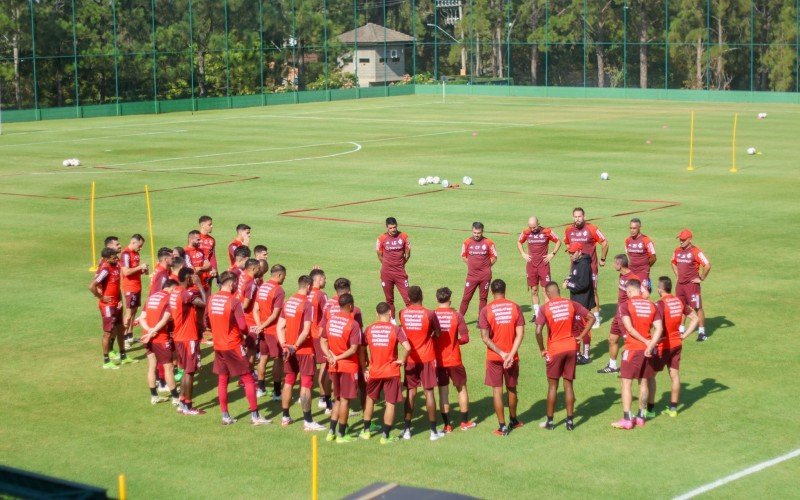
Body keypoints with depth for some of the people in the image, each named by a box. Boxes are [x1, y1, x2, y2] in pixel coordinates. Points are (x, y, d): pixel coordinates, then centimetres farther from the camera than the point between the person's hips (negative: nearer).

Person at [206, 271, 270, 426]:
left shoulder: (211, 299, 2)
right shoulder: (233, 301, -17)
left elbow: (207, 321, 13)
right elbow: (242, 326, -20)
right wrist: (247, 333, 1)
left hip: (218, 346, 6)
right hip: (234, 346, -6)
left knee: (222, 380, 13)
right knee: (248, 380, 2)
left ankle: (225, 416, 16)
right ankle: (254, 416, 3)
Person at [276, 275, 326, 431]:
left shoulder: (288, 302, 7)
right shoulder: (307, 304, -15)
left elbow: (280, 327, 5)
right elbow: (306, 330, -22)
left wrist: (284, 346, -2)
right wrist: (296, 346, -13)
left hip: (289, 349, 7)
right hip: (304, 350, -7)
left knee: (288, 382, 15)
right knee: (306, 384, -3)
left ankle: (285, 417, 22)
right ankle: (307, 421, -2)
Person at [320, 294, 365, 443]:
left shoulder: (330, 320, 3)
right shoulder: (353, 324, -16)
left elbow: (323, 341, 6)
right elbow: (354, 349, -20)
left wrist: (331, 357, -5)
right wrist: (339, 358, -12)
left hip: (334, 367, 6)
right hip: (349, 366, -6)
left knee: (338, 399, 18)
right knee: (345, 400, 2)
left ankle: (331, 432, 16)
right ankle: (341, 435, 7)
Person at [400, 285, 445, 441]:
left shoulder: (403, 314, -4)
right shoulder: (429, 314, -13)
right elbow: (438, 333, -1)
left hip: (410, 358, 2)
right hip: (427, 358, -2)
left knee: (410, 393, 10)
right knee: (429, 392, 3)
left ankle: (407, 430, 12)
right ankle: (433, 431, 6)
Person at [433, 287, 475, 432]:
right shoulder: (456, 315, -10)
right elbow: (464, 338, -11)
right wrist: (454, 341, 9)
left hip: (438, 360, 1)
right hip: (454, 360, -1)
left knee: (443, 392, 8)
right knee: (462, 389, 16)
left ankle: (447, 425, 9)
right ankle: (465, 422, 20)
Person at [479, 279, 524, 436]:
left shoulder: (486, 310, -8)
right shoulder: (515, 307, -2)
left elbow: (485, 337, -13)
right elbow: (520, 334, -9)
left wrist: (501, 353, -12)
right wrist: (511, 354, -12)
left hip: (494, 357, -2)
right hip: (512, 356, 2)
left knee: (497, 390, 4)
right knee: (511, 388, 18)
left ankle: (502, 426, 4)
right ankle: (513, 420, 34)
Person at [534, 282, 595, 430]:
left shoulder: (545, 308, -8)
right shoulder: (571, 304, 2)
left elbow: (538, 331, -18)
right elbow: (591, 317, 3)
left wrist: (542, 349, -4)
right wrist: (581, 336, 6)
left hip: (554, 350, -3)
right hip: (571, 347, 3)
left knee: (552, 386, 8)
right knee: (568, 385, 10)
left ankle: (550, 421, 14)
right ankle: (570, 421, 11)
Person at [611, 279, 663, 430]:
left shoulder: (625, 305, -8)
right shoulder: (651, 305, 7)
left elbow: (629, 328, -16)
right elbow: (658, 328, -2)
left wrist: (646, 342, -9)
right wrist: (650, 345, -10)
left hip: (633, 348, -5)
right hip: (647, 349, 5)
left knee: (626, 382, 0)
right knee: (643, 382, 14)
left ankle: (627, 419, -4)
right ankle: (641, 417, 21)